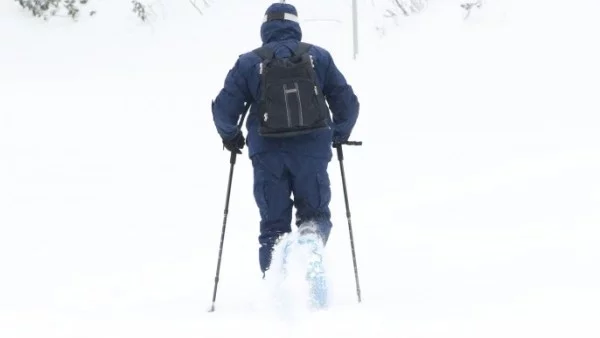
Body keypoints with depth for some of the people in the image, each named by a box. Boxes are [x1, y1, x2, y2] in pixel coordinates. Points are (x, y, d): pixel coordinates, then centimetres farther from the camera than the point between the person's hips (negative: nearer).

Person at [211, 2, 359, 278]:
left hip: (268, 154, 0)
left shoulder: (248, 63, 2)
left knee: (274, 223, 11)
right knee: (315, 214, 12)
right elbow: (347, 103, 8)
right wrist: (339, 134, 25)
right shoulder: (319, 57, 6)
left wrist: (231, 136, 19)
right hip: (312, 150, 0)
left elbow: (224, 109, 0)